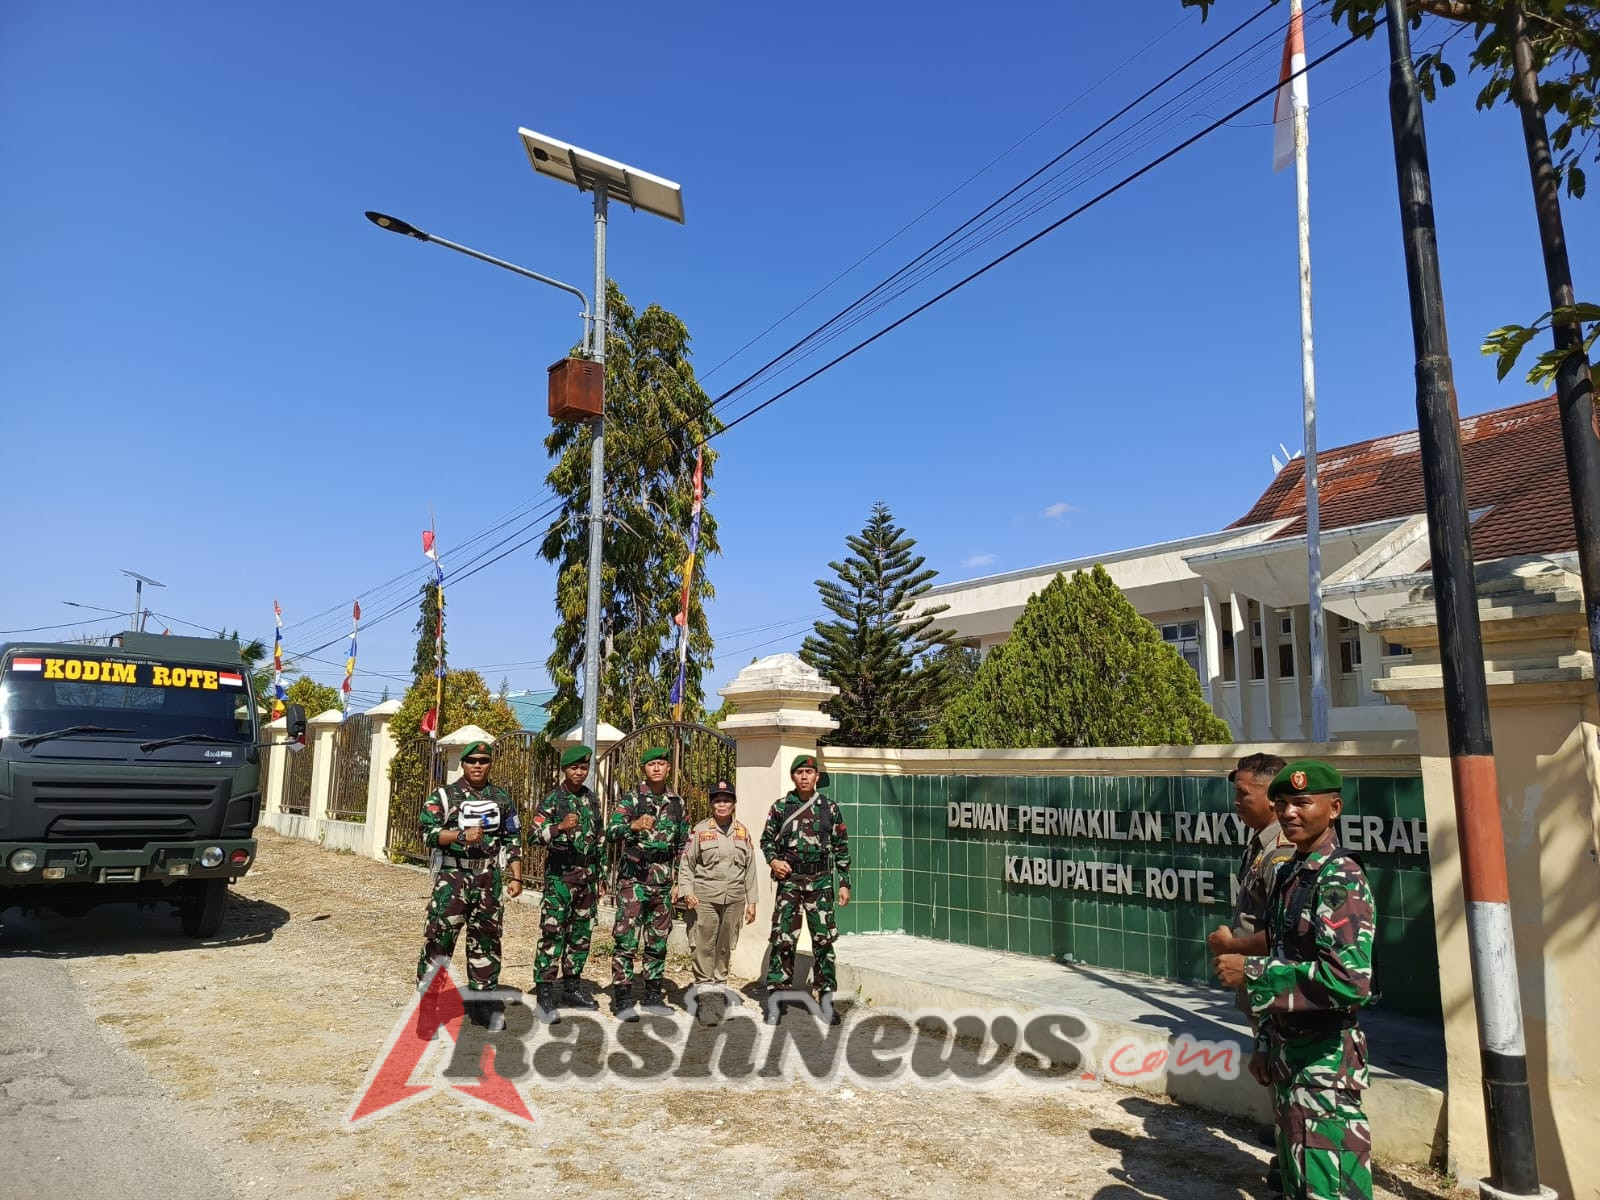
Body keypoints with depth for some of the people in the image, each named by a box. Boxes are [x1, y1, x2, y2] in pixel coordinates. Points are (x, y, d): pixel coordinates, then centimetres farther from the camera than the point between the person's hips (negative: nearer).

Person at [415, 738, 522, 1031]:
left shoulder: (502, 799, 11)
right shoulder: (444, 796, 1)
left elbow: (513, 841, 12)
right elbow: (428, 832, -7)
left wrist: (516, 877, 6)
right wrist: (462, 835, -21)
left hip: (489, 880, 3)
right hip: (452, 877, -3)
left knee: (487, 940, 8)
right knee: (439, 935, -8)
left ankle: (483, 1000, 18)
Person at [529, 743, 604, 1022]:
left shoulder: (591, 799, 12)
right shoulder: (553, 799, -5)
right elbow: (533, 832, -13)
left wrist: (598, 877, 18)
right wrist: (560, 827, -29)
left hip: (587, 874, 6)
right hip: (560, 873, -6)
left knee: (581, 933, 12)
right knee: (552, 933, -8)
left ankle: (571, 986, 23)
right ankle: (545, 995, -3)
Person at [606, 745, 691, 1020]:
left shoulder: (678, 803, 8)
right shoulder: (631, 799, -4)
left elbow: (683, 845, 15)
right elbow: (611, 832, -17)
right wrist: (633, 825, -36)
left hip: (663, 883, 4)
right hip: (633, 879, -4)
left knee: (658, 941, 12)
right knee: (626, 940, -3)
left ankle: (653, 994, 23)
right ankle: (622, 997, 5)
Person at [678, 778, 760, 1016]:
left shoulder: (743, 832, 10)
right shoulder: (700, 830, 1)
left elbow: (750, 868, 12)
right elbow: (687, 864, 2)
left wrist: (751, 901, 9)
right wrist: (687, 890, -11)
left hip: (734, 898, 3)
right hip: (704, 897, -3)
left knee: (726, 945, 9)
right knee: (703, 943, -3)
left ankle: (720, 983, 23)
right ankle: (703, 985, 7)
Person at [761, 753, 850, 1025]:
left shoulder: (830, 808, 5)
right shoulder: (780, 807, 4)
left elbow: (841, 848, 7)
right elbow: (767, 840, 11)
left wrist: (844, 883, 3)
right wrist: (773, 860, -9)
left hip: (820, 880, 1)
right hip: (789, 880, -1)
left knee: (823, 939, 4)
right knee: (783, 939, -2)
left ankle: (826, 999, 14)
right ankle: (776, 998, 7)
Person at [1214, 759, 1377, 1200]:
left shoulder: (1342, 879, -18)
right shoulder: (1290, 875, 9)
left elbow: (1350, 978, -29)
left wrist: (1251, 971, -24)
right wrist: (1266, 1043, 16)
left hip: (1326, 1060, -9)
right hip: (1288, 1053, 9)